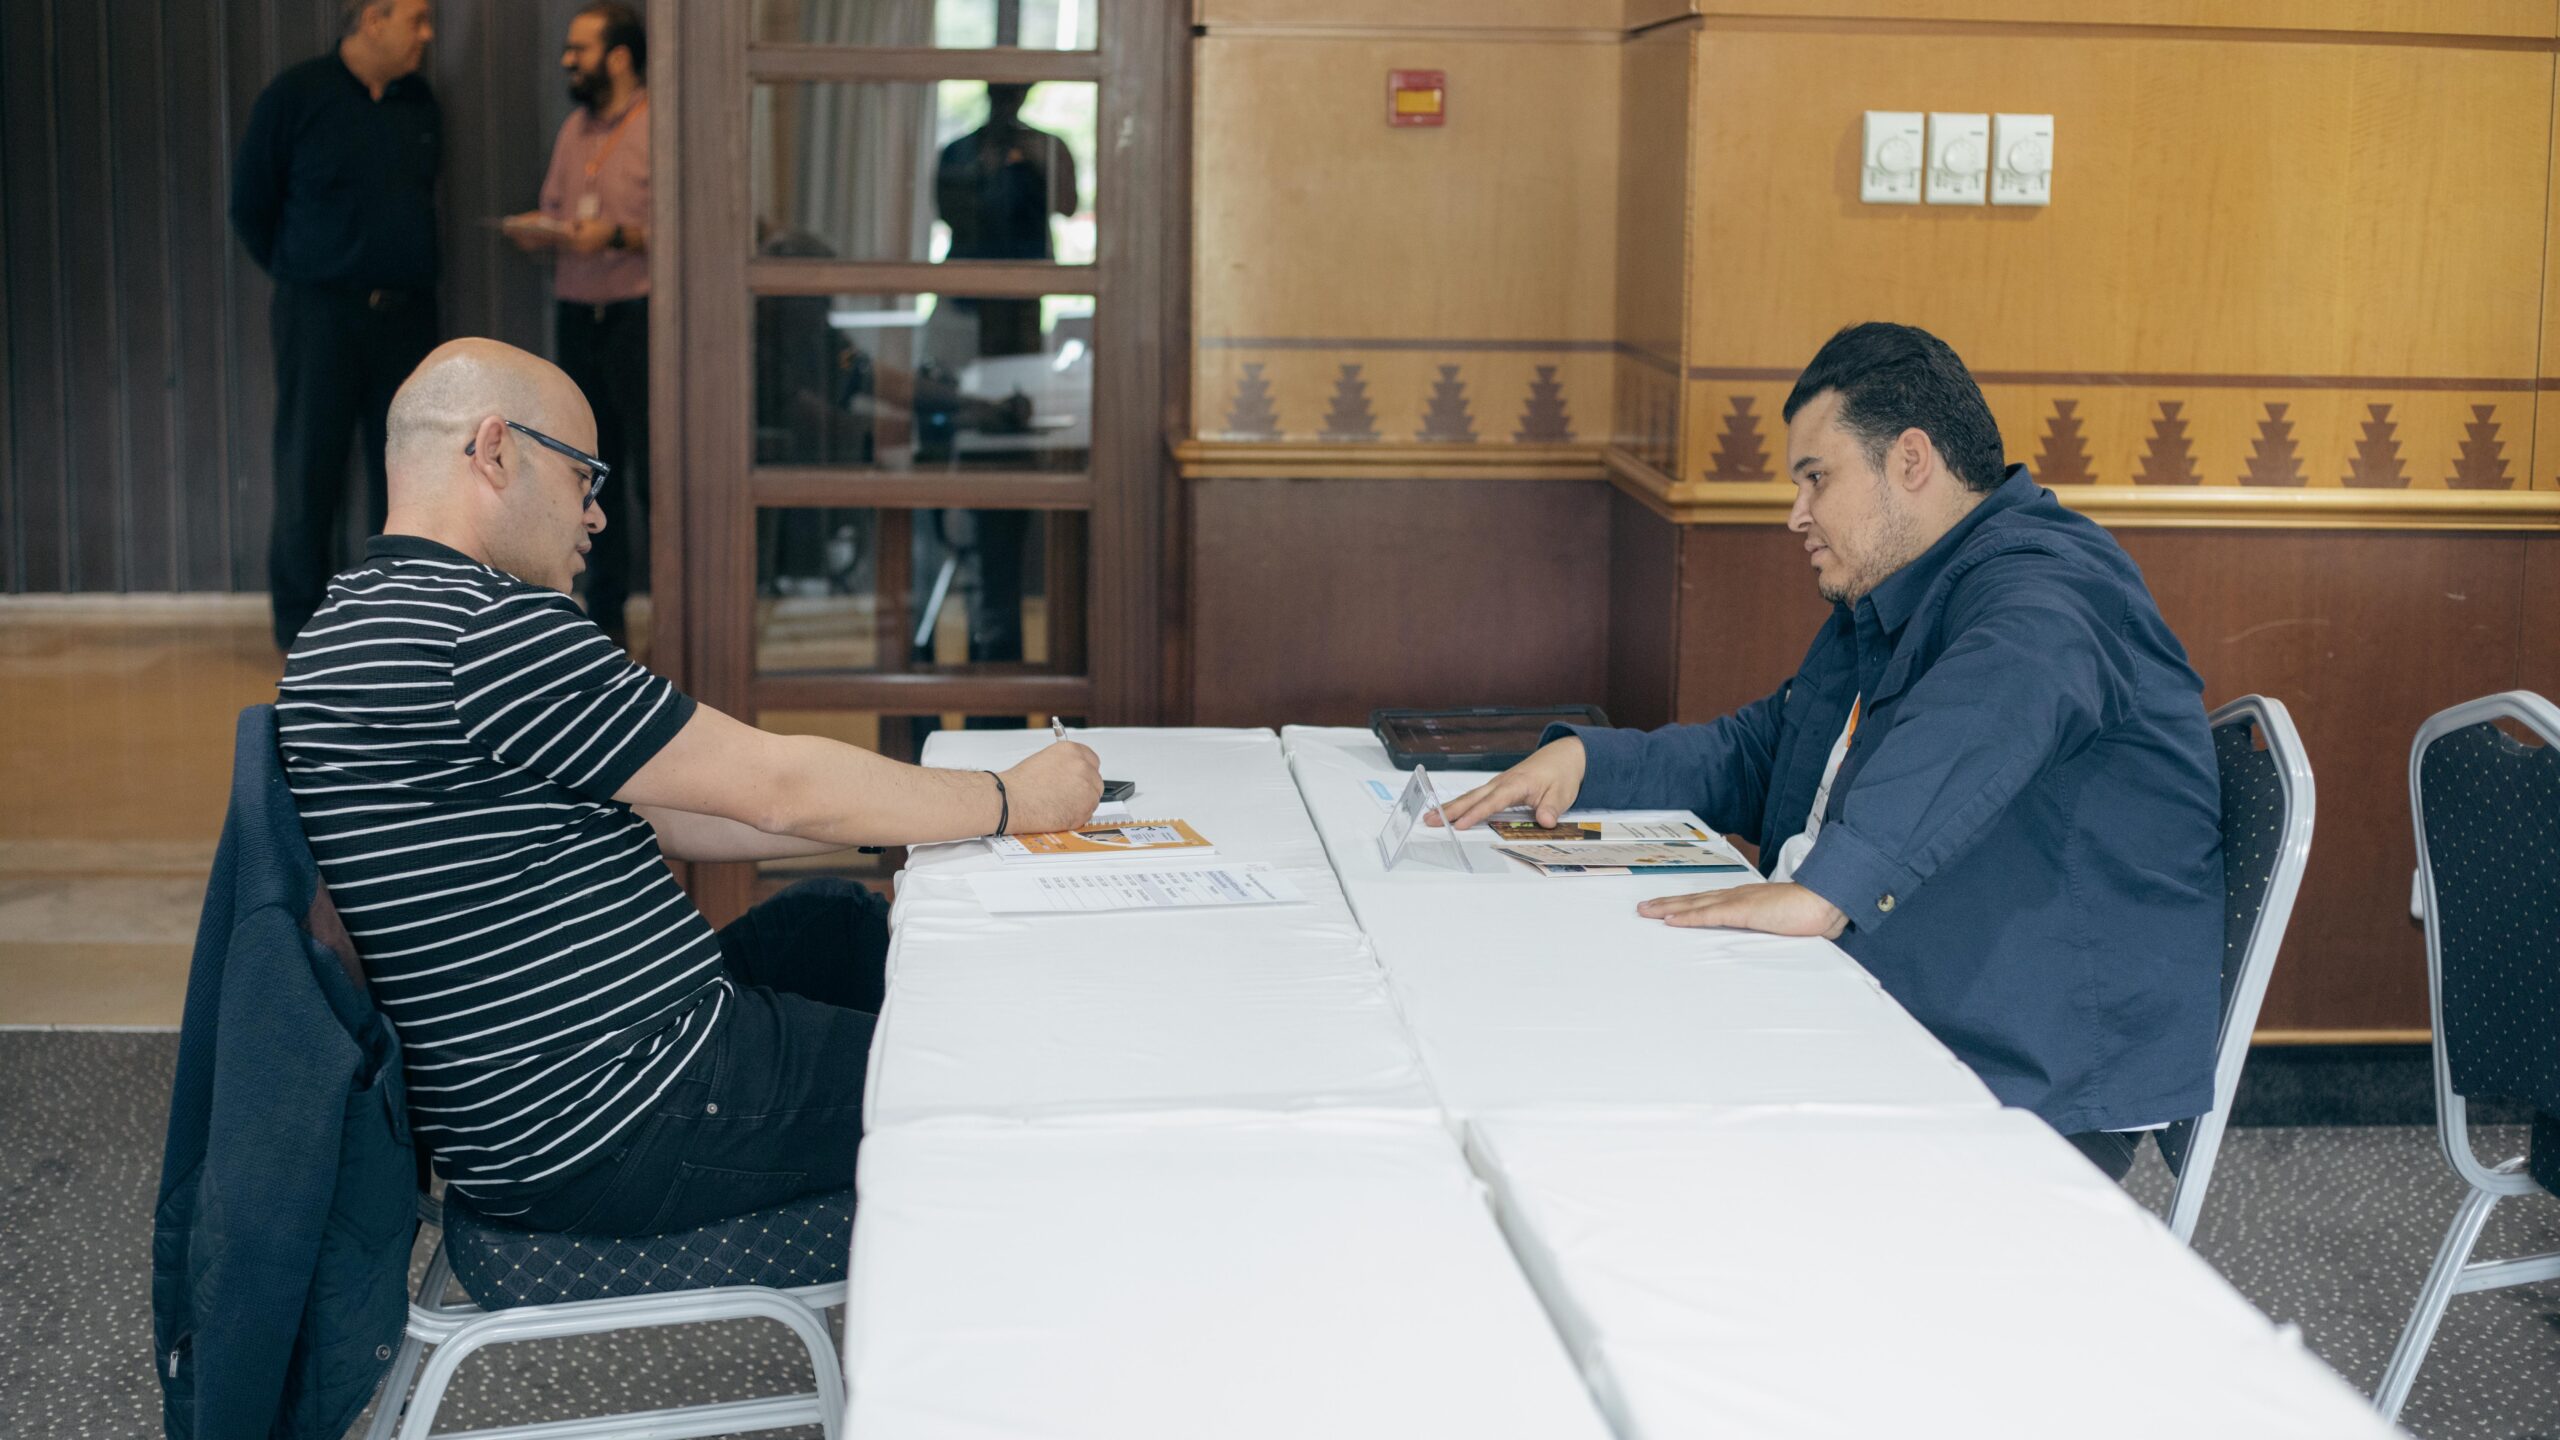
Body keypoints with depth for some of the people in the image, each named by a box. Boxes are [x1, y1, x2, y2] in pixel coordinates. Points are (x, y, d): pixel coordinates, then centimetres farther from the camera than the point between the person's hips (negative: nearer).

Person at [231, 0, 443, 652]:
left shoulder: (421, 106, 10)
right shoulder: (295, 96, -5)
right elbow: (250, 204, 2)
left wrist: (409, 279, 11)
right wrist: (300, 275, 6)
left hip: (407, 314, 5)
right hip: (321, 313, -5)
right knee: (309, 474, 0)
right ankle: (300, 629, 8)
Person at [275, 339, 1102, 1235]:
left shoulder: (364, 621, 12)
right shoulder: (488, 625, -22)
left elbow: (649, 815, 16)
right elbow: (776, 785, -17)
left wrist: (887, 819, 13)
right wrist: (1012, 801, -4)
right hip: (615, 1142, -11)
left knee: (838, 920, 29)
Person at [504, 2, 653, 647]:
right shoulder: (575, 129, 16)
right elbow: (553, 211, 20)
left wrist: (617, 235, -23)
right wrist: (533, 231, -1)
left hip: (637, 317, -7)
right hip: (576, 315, 7)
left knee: (652, 473, -7)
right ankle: (604, 617, 19)